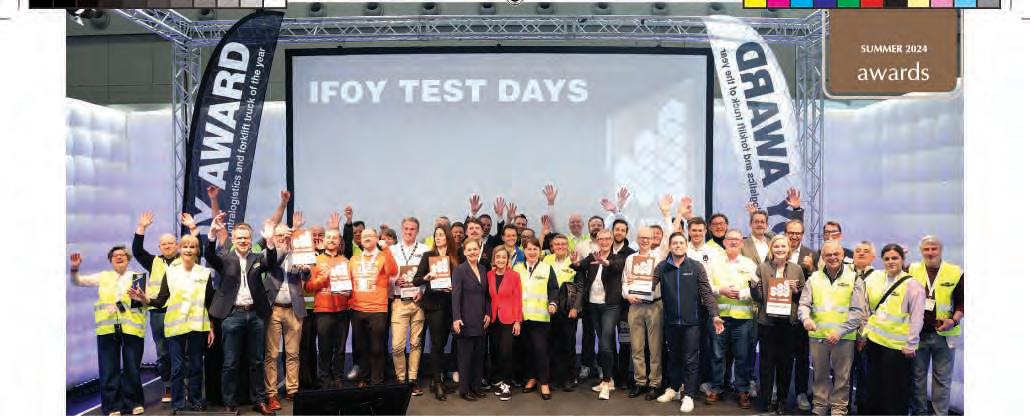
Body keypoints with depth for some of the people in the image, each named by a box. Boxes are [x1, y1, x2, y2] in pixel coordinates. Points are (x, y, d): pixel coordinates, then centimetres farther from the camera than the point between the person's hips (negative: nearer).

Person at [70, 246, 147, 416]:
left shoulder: (137, 277, 10)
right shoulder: (103, 277, 15)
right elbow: (77, 281, 11)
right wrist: (75, 269, -8)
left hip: (131, 327, -1)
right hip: (108, 328, 1)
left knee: (132, 367, 4)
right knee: (109, 368, 4)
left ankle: (133, 402, 17)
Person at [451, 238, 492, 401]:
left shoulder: (483, 269, 11)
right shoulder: (459, 270, -7)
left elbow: (486, 294, 14)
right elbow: (455, 296, -13)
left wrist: (488, 313, 4)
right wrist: (456, 318, -20)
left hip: (481, 320, 6)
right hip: (466, 320, -6)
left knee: (479, 354, 10)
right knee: (465, 355, 2)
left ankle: (474, 386, 21)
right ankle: (464, 389, 12)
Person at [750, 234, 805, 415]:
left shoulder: (797, 269, 5)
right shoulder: (763, 268, 1)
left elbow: (804, 297, 11)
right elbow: (757, 297, 0)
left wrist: (796, 291, -9)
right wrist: (754, 285, -19)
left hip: (789, 321, 1)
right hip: (767, 321, -1)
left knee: (786, 361, 7)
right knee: (766, 361, 4)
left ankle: (782, 400, 21)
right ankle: (766, 400, 15)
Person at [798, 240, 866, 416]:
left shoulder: (854, 279, -2)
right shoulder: (813, 278, 5)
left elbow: (858, 311, -6)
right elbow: (804, 304, 5)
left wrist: (840, 331, -16)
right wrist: (806, 318, -18)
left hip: (844, 337, -2)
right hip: (817, 335, 2)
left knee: (842, 376, 8)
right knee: (820, 374, 13)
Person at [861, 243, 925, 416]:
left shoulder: (912, 285, -7)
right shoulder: (875, 279, 7)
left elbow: (916, 318, -10)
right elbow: (865, 310, 11)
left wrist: (910, 345, -12)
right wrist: (863, 335, 11)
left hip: (897, 345, -5)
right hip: (873, 340, 5)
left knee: (896, 388, 5)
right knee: (874, 383, 15)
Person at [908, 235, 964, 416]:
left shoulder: (955, 272, 0)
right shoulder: (911, 270, 2)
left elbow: (962, 302, 5)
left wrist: (954, 320, -9)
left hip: (944, 333, -1)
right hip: (918, 333, 1)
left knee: (942, 378, 7)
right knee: (917, 375, 10)